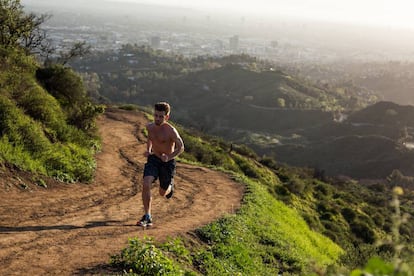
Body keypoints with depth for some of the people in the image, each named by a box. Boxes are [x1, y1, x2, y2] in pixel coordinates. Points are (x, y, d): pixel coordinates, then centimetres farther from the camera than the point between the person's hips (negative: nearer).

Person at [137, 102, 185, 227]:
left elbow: (181, 147, -16)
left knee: (163, 193, 11)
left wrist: (169, 157, -30)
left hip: (167, 162, -3)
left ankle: (170, 186, 50)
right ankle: (147, 217, -11)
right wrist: (148, 151, 4)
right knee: (146, 185, -20)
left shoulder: (171, 131, -22)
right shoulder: (150, 127, -4)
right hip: (153, 159, 3)